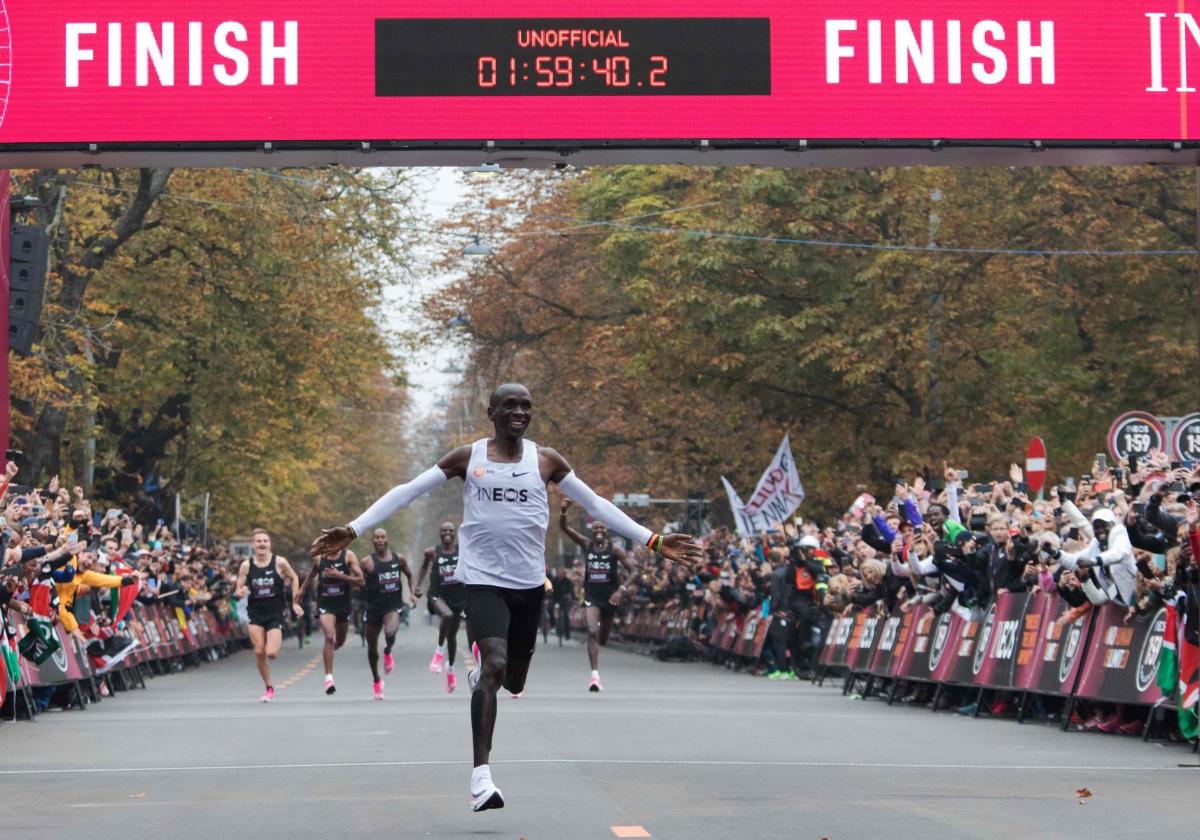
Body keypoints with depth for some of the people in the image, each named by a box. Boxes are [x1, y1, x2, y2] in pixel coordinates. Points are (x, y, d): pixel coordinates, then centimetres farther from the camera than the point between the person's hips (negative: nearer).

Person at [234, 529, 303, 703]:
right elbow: (238, 590, 4)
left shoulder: (280, 562, -7)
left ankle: (276, 643, 25)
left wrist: (295, 602, 7)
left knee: (271, 653, -13)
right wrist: (240, 592, -21)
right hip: (255, 613, 2)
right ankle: (268, 688, 10)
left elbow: (294, 578, 10)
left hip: (275, 614, -2)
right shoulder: (246, 565, -2)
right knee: (259, 652, -6)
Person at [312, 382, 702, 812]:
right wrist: (352, 531, -10)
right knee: (495, 663, -23)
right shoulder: (467, 457, -1)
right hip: (483, 579, -4)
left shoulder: (545, 460, 4)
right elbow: (405, 493, -2)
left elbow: (596, 505, 8)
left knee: (513, 681, 12)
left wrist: (654, 542, 3)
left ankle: (481, 675, 51)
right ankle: (481, 776, -24)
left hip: (529, 582, 4)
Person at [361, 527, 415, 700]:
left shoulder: (398, 559, 2)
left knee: (390, 632, -31)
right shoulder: (367, 562, -5)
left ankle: (388, 653, 5)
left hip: (393, 606, -1)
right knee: (372, 647, 9)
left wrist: (413, 593, 6)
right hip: (374, 607, 1)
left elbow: (409, 575, 17)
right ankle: (377, 681, 32)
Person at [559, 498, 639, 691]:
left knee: (602, 638, 13)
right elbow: (564, 527, -8)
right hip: (591, 597, 0)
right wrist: (563, 512, -28)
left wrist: (621, 590, -22)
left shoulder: (615, 549, -6)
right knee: (592, 632, -21)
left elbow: (633, 571, -8)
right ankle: (595, 675, -24)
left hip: (610, 597, 0)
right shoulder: (586, 545, -1)